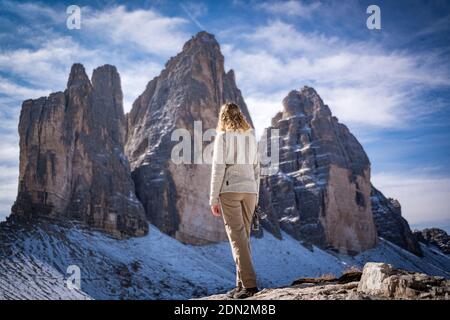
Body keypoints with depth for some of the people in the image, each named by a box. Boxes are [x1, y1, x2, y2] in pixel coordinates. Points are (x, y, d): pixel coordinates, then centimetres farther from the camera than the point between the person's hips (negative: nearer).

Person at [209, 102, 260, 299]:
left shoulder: (223, 136, -4)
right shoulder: (251, 137, 12)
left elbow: (218, 168, -9)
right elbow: (255, 168, 14)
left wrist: (213, 198, -5)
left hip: (230, 190, -5)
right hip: (249, 190, 5)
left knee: (237, 237, -7)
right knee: (244, 237, 11)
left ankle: (249, 284, -14)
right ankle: (241, 285, 13)